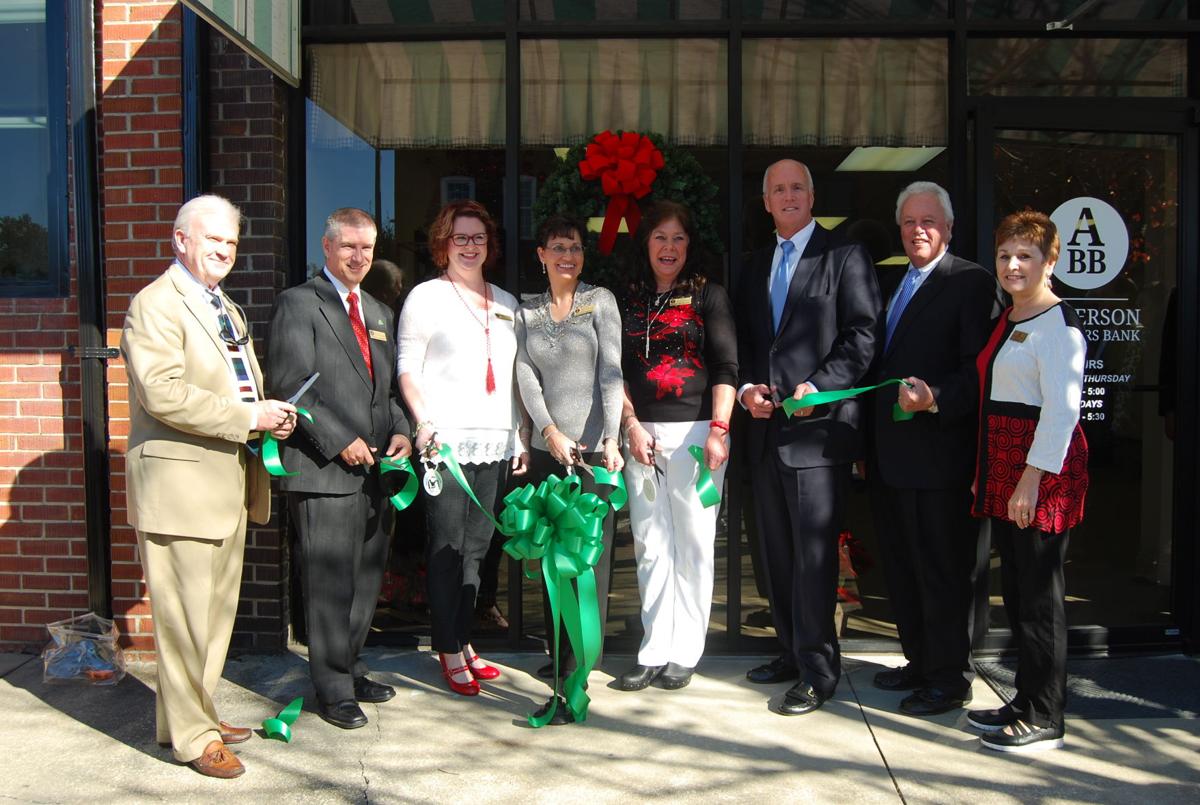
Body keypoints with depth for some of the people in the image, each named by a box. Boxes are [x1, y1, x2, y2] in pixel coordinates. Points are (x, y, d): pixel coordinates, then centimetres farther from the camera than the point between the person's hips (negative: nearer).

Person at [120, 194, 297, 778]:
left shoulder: (226, 307, 19)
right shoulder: (156, 304, -10)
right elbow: (164, 393, -22)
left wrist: (271, 413, 5)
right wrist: (248, 418, -19)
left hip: (229, 482, 9)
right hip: (181, 483, -9)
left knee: (218, 609, 17)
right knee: (186, 615, -1)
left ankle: (194, 713, 31)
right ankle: (191, 735, 12)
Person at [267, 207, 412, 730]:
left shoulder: (379, 312, 20)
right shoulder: (298, 304, -3)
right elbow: (289, 384, -11)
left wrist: (399, 431, 5)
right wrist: (340, 442, -15)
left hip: (373, 469, 7)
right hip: (324, 470, -7)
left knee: (367, 579, 13)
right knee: (330, 583, -1)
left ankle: (350, 668, 28)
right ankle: (333, 688, 11)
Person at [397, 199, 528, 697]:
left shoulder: (506, 303, 16)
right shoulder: (426, 297, 3)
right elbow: (406, 370, -1)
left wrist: (520, 437, 11)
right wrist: (424, 423, -14)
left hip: (494, 442, 5)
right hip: (446, 440, -4)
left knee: (476, 547, 9)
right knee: (447, 548, -2)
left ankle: (463, 642, 19)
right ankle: (449, 653, 7)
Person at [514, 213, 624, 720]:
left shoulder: (600, 301, 4)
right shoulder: (527, 312, 13)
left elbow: (611, 372, -6)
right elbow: (526, 376, 4)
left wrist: (611, 439, -17)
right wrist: (550, 432, -11)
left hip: (595, 448, -4)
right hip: (548, 450, 4)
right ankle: (559, 658, 25)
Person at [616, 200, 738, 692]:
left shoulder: (708, 296, 4)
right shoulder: (630, 300, 13)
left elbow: (726, 368, -3)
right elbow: (618, 370, 11)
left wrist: (719, 430, -13)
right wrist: (632, 424, -2)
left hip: (695, 432, -3)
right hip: (642, 434, 3)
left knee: (692, 545, 2)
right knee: (650, 546, 5)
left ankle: (685, 652, 12)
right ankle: (655, 650, 14)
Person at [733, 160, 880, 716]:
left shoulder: (845, 257, 0)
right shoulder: (755, 266, 18)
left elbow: (863, 335, -8)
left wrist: (818, 386, -17)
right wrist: (746, 387, 1)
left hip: (818, 426, -6)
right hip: (766, 430, 7)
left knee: (814, 555, -4)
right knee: (777, 552, 13)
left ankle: (817, 671, 6)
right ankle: (791, 652, 26)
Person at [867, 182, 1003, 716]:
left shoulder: (972, 283, -7)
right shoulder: (892, 285, 17)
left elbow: (979, 370, -15)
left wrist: (934, 399, -31)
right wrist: (868, 444, 13)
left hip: (938, 455, -8)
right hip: (888, 457, 8)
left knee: (943, 568, 1)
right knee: (901, 567, 16)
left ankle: (950, 679, 16)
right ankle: (920, 661, 32)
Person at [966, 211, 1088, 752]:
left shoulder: (1059, 326, -11)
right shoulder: (1006, 321, 16)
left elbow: (1062, 409, -18)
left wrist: (1031, 479, -22)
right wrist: (986, 473, 15)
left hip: (1043, 468, -9)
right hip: (1003, 467, 9)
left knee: (1039, 592, -1)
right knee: (1015, 588, 14)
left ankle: (1045, 720, 11)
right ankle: (1026, 702, 26)